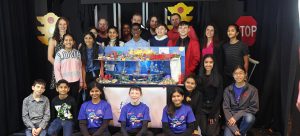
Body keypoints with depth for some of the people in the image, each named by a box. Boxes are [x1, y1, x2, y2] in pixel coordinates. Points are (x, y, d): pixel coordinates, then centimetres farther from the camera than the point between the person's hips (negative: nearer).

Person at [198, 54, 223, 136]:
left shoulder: (218, 77, -4)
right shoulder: (199, 77, 0)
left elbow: (219, 95, -6)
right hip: (202, 108, 2)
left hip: (215, 108, -1)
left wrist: (212, 113, -9)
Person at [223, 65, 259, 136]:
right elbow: (226, 108, -5)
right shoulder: (228, 90, 0)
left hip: (245, 117, 0)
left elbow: (254, 108, -6)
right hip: (232, 118, 0)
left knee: (249, 118, -35)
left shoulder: (252, 89, -3)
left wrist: (236, 116, -16)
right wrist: (234, 129, -16)